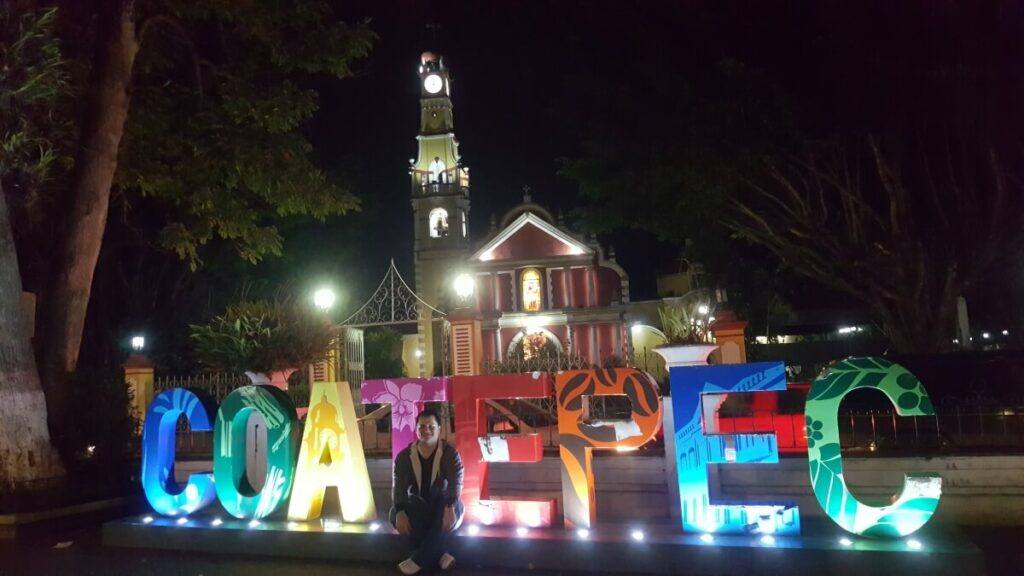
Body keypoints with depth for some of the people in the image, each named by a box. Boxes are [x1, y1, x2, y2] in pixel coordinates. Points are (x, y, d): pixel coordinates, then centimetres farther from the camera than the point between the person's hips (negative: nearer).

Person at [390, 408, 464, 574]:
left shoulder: (450, 453, -10)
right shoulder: (404, 456, -3)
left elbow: (455, 484, -23)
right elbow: (399, 487, -13)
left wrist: (449, 509, -42)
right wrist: (400, 512, -32)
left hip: (443, 505, -2)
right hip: (418, 506, 2)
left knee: (452, 513, -36)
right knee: (395, 514, -28)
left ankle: (419, 559, -27)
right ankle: (441, 555, -29)